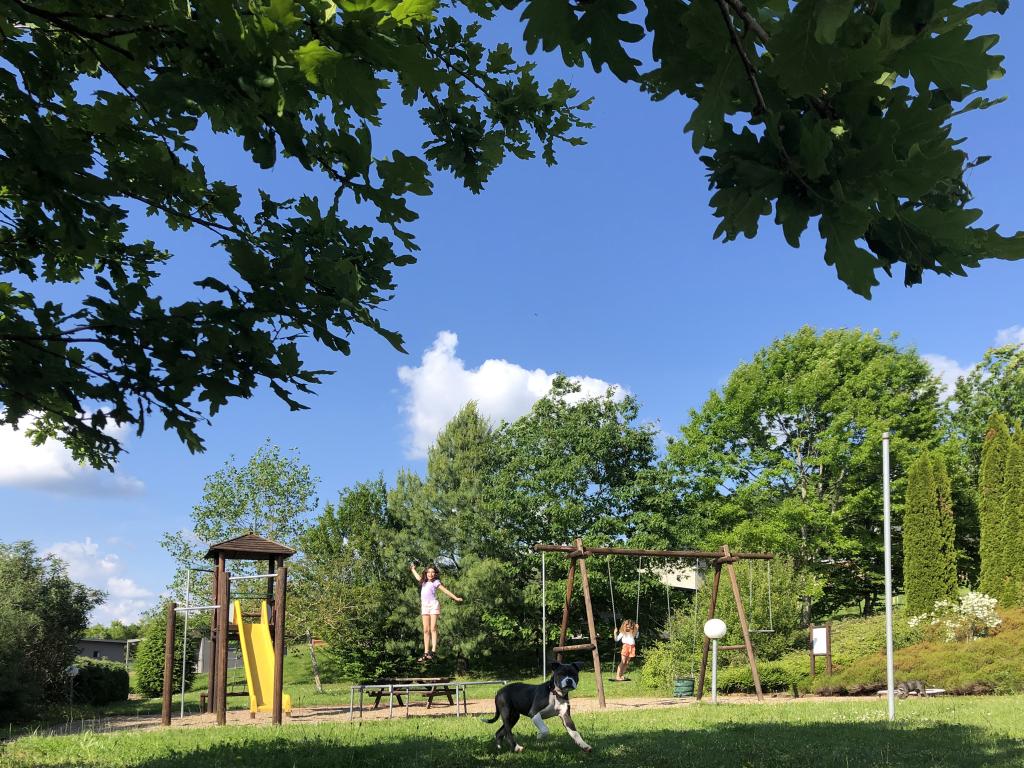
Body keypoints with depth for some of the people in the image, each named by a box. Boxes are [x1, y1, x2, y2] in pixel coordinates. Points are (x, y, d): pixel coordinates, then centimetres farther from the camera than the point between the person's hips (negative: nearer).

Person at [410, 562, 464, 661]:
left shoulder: (436, 582, 5)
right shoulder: (424, 582, 21)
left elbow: (445, 590, 3)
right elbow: (418, 577, 40)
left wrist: (455, 598, -2)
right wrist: (413, 569, 53)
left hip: (433, 605, -5)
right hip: (424, 606, 5)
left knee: (433, 629, -10)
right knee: (426, 630, 1)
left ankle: (433, 651, -16)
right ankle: (426, 653, -2)